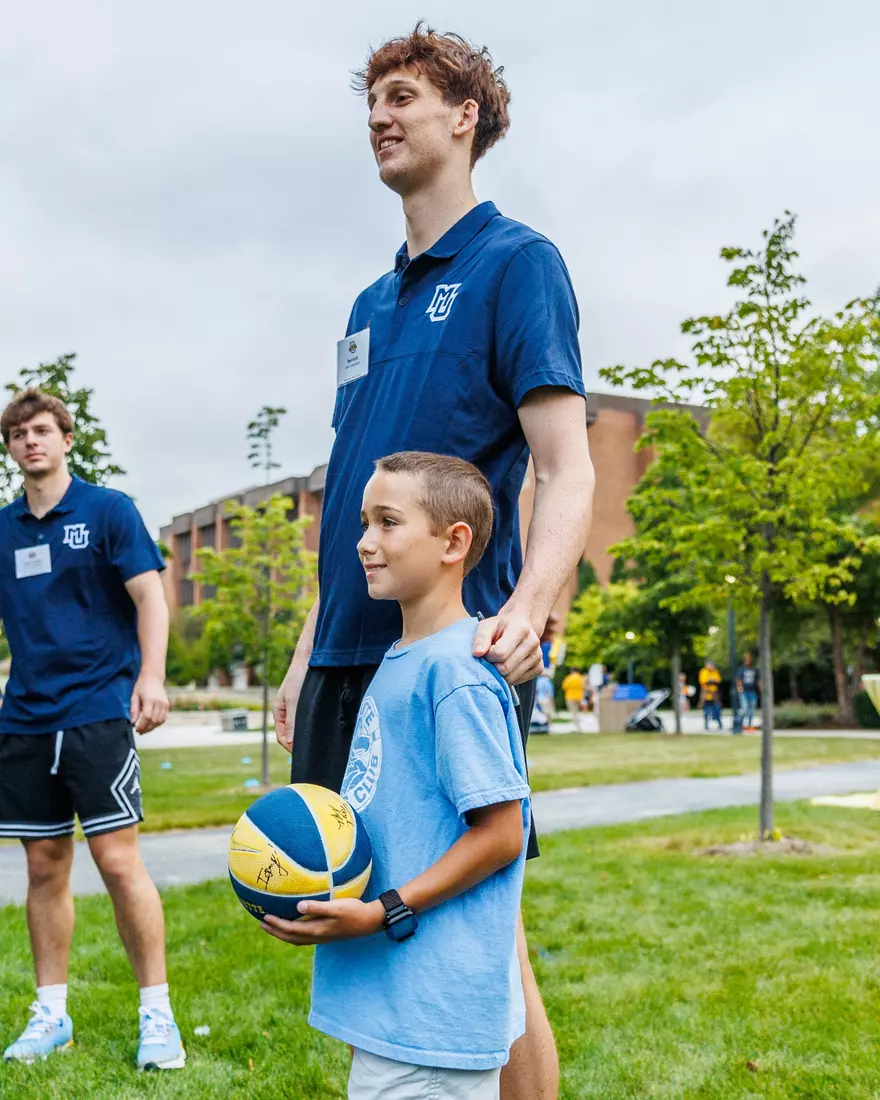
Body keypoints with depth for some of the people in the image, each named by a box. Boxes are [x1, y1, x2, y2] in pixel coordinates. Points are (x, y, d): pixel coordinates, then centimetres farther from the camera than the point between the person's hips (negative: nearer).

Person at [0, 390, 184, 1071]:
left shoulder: (108, 510, 0)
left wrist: (151, 677, -18)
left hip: (98, 713, -4)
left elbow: (149, 596, -6)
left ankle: (157, 1012, 6)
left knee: (118, 862, -6)